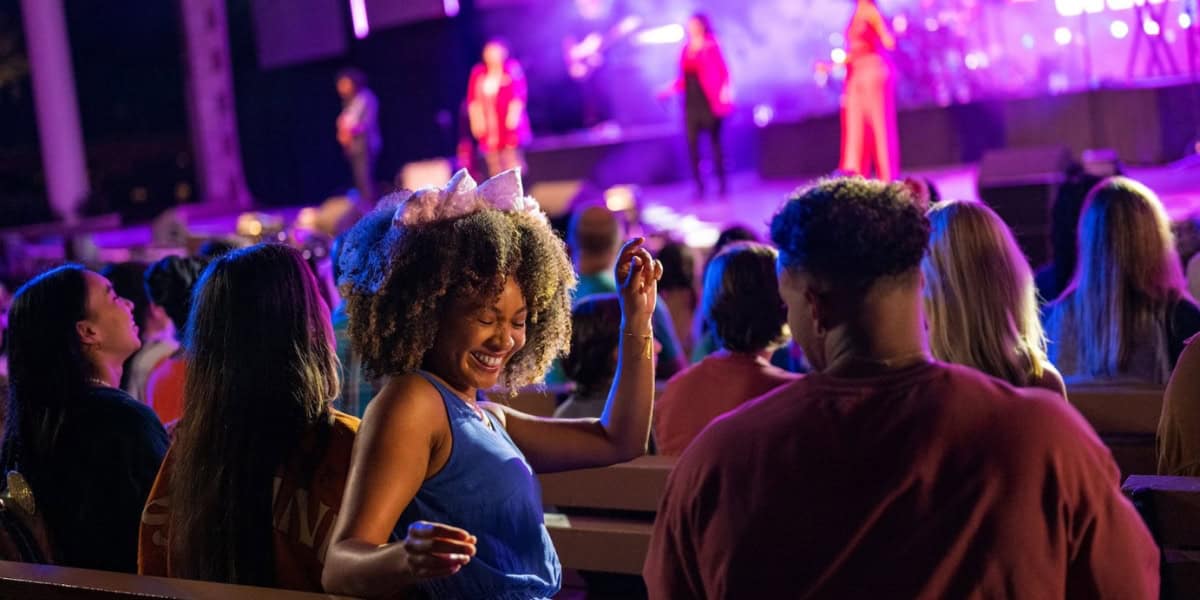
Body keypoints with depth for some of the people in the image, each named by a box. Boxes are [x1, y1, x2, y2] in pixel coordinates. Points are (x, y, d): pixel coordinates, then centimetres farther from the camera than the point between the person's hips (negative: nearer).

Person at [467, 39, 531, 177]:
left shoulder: (512, 69, 2)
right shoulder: (478, 73, 11)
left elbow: (519, 93, -5)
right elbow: (473, 99, 8)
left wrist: (513, 113, -14)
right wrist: (476, 119, -2)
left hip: (509, 125, -4)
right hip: (488, 128, 4)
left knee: (512, 164, -12)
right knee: (495, 167, 5)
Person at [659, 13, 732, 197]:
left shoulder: (711, 46, -5)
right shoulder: (686, 49, 12)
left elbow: (723, 71, -8)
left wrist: (726, 89, -23)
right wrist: (671, 89, 11)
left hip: (709, 103, -5)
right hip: (691, 104, 5)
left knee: (715, 141, 2)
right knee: (692, 143, -1)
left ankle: (722, 182, 9)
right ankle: (699, 185, 4)